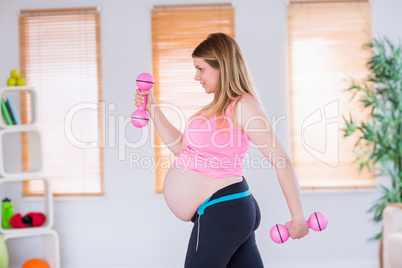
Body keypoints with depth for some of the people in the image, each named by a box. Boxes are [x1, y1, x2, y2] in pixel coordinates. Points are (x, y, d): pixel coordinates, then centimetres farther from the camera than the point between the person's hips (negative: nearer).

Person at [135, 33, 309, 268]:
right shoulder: (217, 108, 17)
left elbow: (282, 161, -15)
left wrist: (298, 217, -13)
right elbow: (181, 147, 21)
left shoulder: (243, 106, -12)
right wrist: (152, 109, 18)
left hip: (223, 210, -9)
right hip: (228, 210, 9)